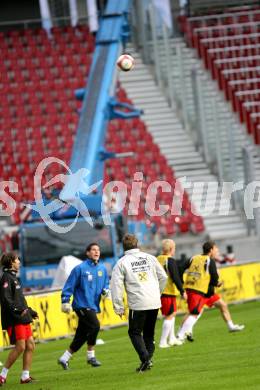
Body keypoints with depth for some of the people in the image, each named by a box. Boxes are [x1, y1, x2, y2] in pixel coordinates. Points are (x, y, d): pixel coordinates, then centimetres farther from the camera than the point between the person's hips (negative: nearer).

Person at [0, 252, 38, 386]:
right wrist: (19, 311, -24)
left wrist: (29, 311, 28)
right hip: (14, 320, -10)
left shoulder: (13, 278, 19)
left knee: (30, 345, 5)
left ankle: (25, 376, 8)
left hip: (23, 319, 10)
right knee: (20, 347, -12)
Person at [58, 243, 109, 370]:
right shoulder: (80, 268, -8)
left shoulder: (102, 269, 9)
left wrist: (106, 290, -3)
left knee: (81, 336, 8)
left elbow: (106, 284, 19)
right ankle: (91, 356, -9)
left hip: (93, 306, 6)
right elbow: (69, 286, -6)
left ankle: (64, 358, 20)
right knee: (94, 326, -22)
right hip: (82, 305, -6)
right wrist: (65, 301, -10)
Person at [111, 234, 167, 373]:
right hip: (154, 302, 4)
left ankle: (145, 358, -11)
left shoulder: (122, 263, -2)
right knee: (149, 332, 17)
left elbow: (116, 286, -5)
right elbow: (163, 277, 12)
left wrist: (119, 307, 1)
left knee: (135, 332, 7)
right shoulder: (150, 258, 8)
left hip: (137, 304, -4)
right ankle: (148, 357, 9)